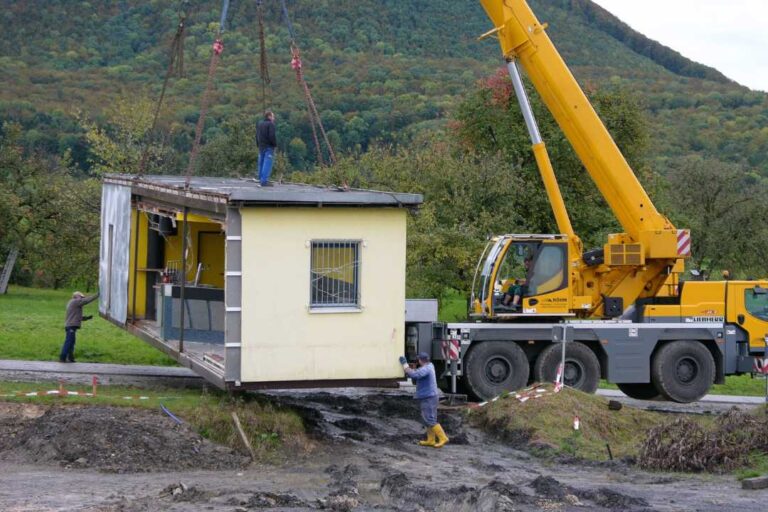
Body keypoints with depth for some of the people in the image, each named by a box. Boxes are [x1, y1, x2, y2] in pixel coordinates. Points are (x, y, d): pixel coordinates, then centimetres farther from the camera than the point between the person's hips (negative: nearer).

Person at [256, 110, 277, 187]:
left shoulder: (260, 124, 15)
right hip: (269, 147, -8)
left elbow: (257, 135, 18)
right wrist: (275, 145, -9)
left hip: (261, 146, 8)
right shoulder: (270, 124, -11)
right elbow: (272, 136, -19)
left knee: (261, 163, 12)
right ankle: (264, 181, -15)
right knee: (267, 164, -9)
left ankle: (261, 180, 16)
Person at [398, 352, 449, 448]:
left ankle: (443, 438, -11)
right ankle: (431, 440, 17)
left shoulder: (426, 369, -19)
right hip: (428, 397, 10)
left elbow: (413, 375, -31)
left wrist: (405, 364, -21)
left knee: (430, 420, -10)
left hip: (428, 398, -10)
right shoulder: (429, 366, 12)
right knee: (428, 419, 13)